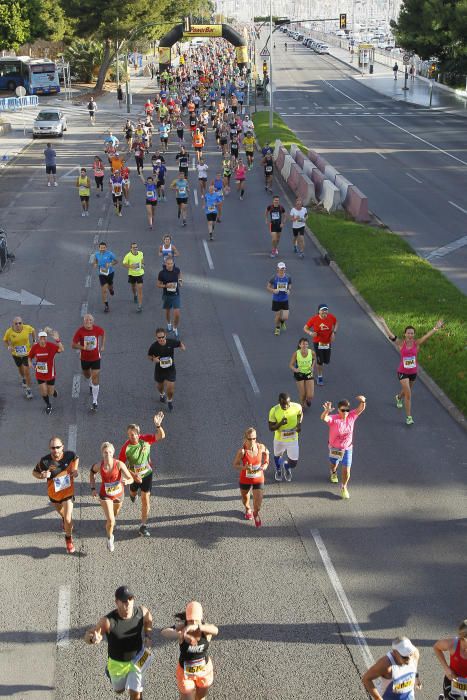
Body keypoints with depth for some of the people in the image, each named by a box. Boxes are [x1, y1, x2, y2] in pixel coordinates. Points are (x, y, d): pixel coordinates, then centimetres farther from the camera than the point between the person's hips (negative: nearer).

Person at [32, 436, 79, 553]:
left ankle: (68, 539, 23)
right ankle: (64, 518, 67)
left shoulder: (69, 454, -23)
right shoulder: (44, 461, -29)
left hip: (68, 492, -1)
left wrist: (75, 469, -13)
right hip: (54, 493, 1)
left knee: (68, 519, -6)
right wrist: (42, 475, -33)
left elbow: (76, 458, 3)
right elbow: (34, 472, -11)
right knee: (61, 512, 29)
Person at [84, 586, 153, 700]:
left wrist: (148, 637, -12)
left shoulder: (142, 612, -23)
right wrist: (94, 638, -55)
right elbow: (88, 635, -31)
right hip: (117, 663, -1)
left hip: (137, 660, 1)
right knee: (119, 690, 25)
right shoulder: (108, 621, -33)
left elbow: (148, 620, 2)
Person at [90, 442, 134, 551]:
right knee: (111, 521, -14)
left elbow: (131, 479, -28)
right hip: (105, 495, -1)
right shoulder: (99, 466, -24)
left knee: (115, 513, 31)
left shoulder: (119, 464, -29)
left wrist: (126, 481, -52)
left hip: (118, 494, 1)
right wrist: (93, 488, -3)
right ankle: (110, 538, 18)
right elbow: (92, 471, 1)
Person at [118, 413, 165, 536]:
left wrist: (158, 425, -51)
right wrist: (133, 475, -27)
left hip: (147, 474, 0)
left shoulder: (145, 439, -22)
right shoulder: (126, 447, -26)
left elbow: (161, 436, -31)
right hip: (134, 475, 0)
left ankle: (143, 526, 5)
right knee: (133, 493, 28)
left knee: (146, 499, -4)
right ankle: (133, 493, 69)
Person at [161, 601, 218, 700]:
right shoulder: (182, 629, -27)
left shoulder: (205, 628, -25)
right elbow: (164, 632, -45)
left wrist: (197, 627, -67)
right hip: (185, 671, -2)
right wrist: (183, 636, -63)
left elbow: (215, 630, -49)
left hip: (204, 669, 2)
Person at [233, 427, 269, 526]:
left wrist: (265, 464, -5)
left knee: (258, 503, -3)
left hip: (258, 479, 1)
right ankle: (248, 509, 60)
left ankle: (256, 514, 33)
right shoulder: (242, 451, -25)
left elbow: (266, 452, 8)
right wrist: (244, 467, -33)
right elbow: (235, 465, -15)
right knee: (245, 498, 23)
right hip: (245, 480, -1)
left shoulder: (261, 447, -17)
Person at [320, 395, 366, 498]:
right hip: (334, 448, -1)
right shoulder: (334, 419, -27)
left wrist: (362, 401, -44)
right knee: (333, 464, 25)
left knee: (346, 470, 1)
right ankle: (333, 473, 63)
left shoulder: (352, 416, -15)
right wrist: (327, 411, -69)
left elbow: (361, 408, -20)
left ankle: (344, 487, 28)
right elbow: (323, 418, -45)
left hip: (347, 448, 1)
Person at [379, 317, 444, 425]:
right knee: (408, 394, -12)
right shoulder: (401, 343, -12)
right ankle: (409, 417, -4)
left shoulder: (417, 343, -9)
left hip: (413, 372, 4)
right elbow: (390, 334, -16)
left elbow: (427, 335, -21)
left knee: (407, 391, 26)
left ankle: (398, 397, 63)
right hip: (402, 372, -3)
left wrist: (436, 328, -33)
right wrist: (383, 323, -19)